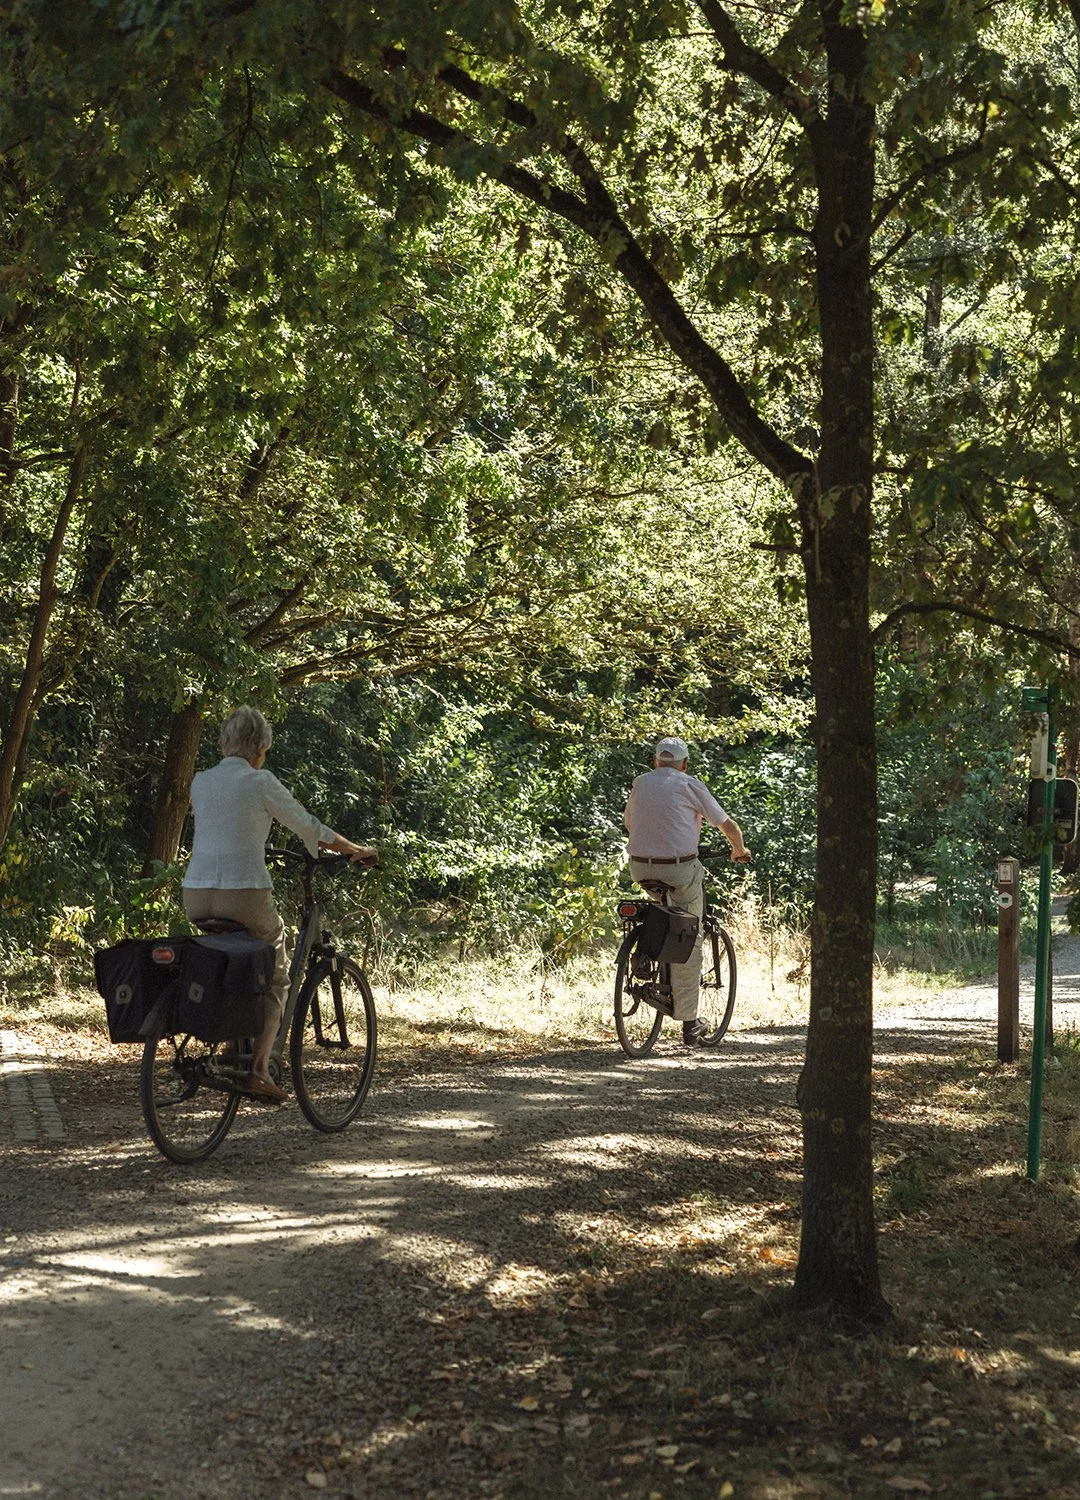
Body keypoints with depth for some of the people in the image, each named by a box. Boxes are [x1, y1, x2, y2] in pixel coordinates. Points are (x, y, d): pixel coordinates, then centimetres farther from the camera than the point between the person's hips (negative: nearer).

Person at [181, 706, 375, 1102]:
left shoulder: (200, 782, 12)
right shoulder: (260, 782, -4)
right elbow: (309, 828, 4)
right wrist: (356, 851, 19)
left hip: (196, 896, 5)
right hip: (244, 894, -5)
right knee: (274, 980, 12)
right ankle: (258, 1069, 0)